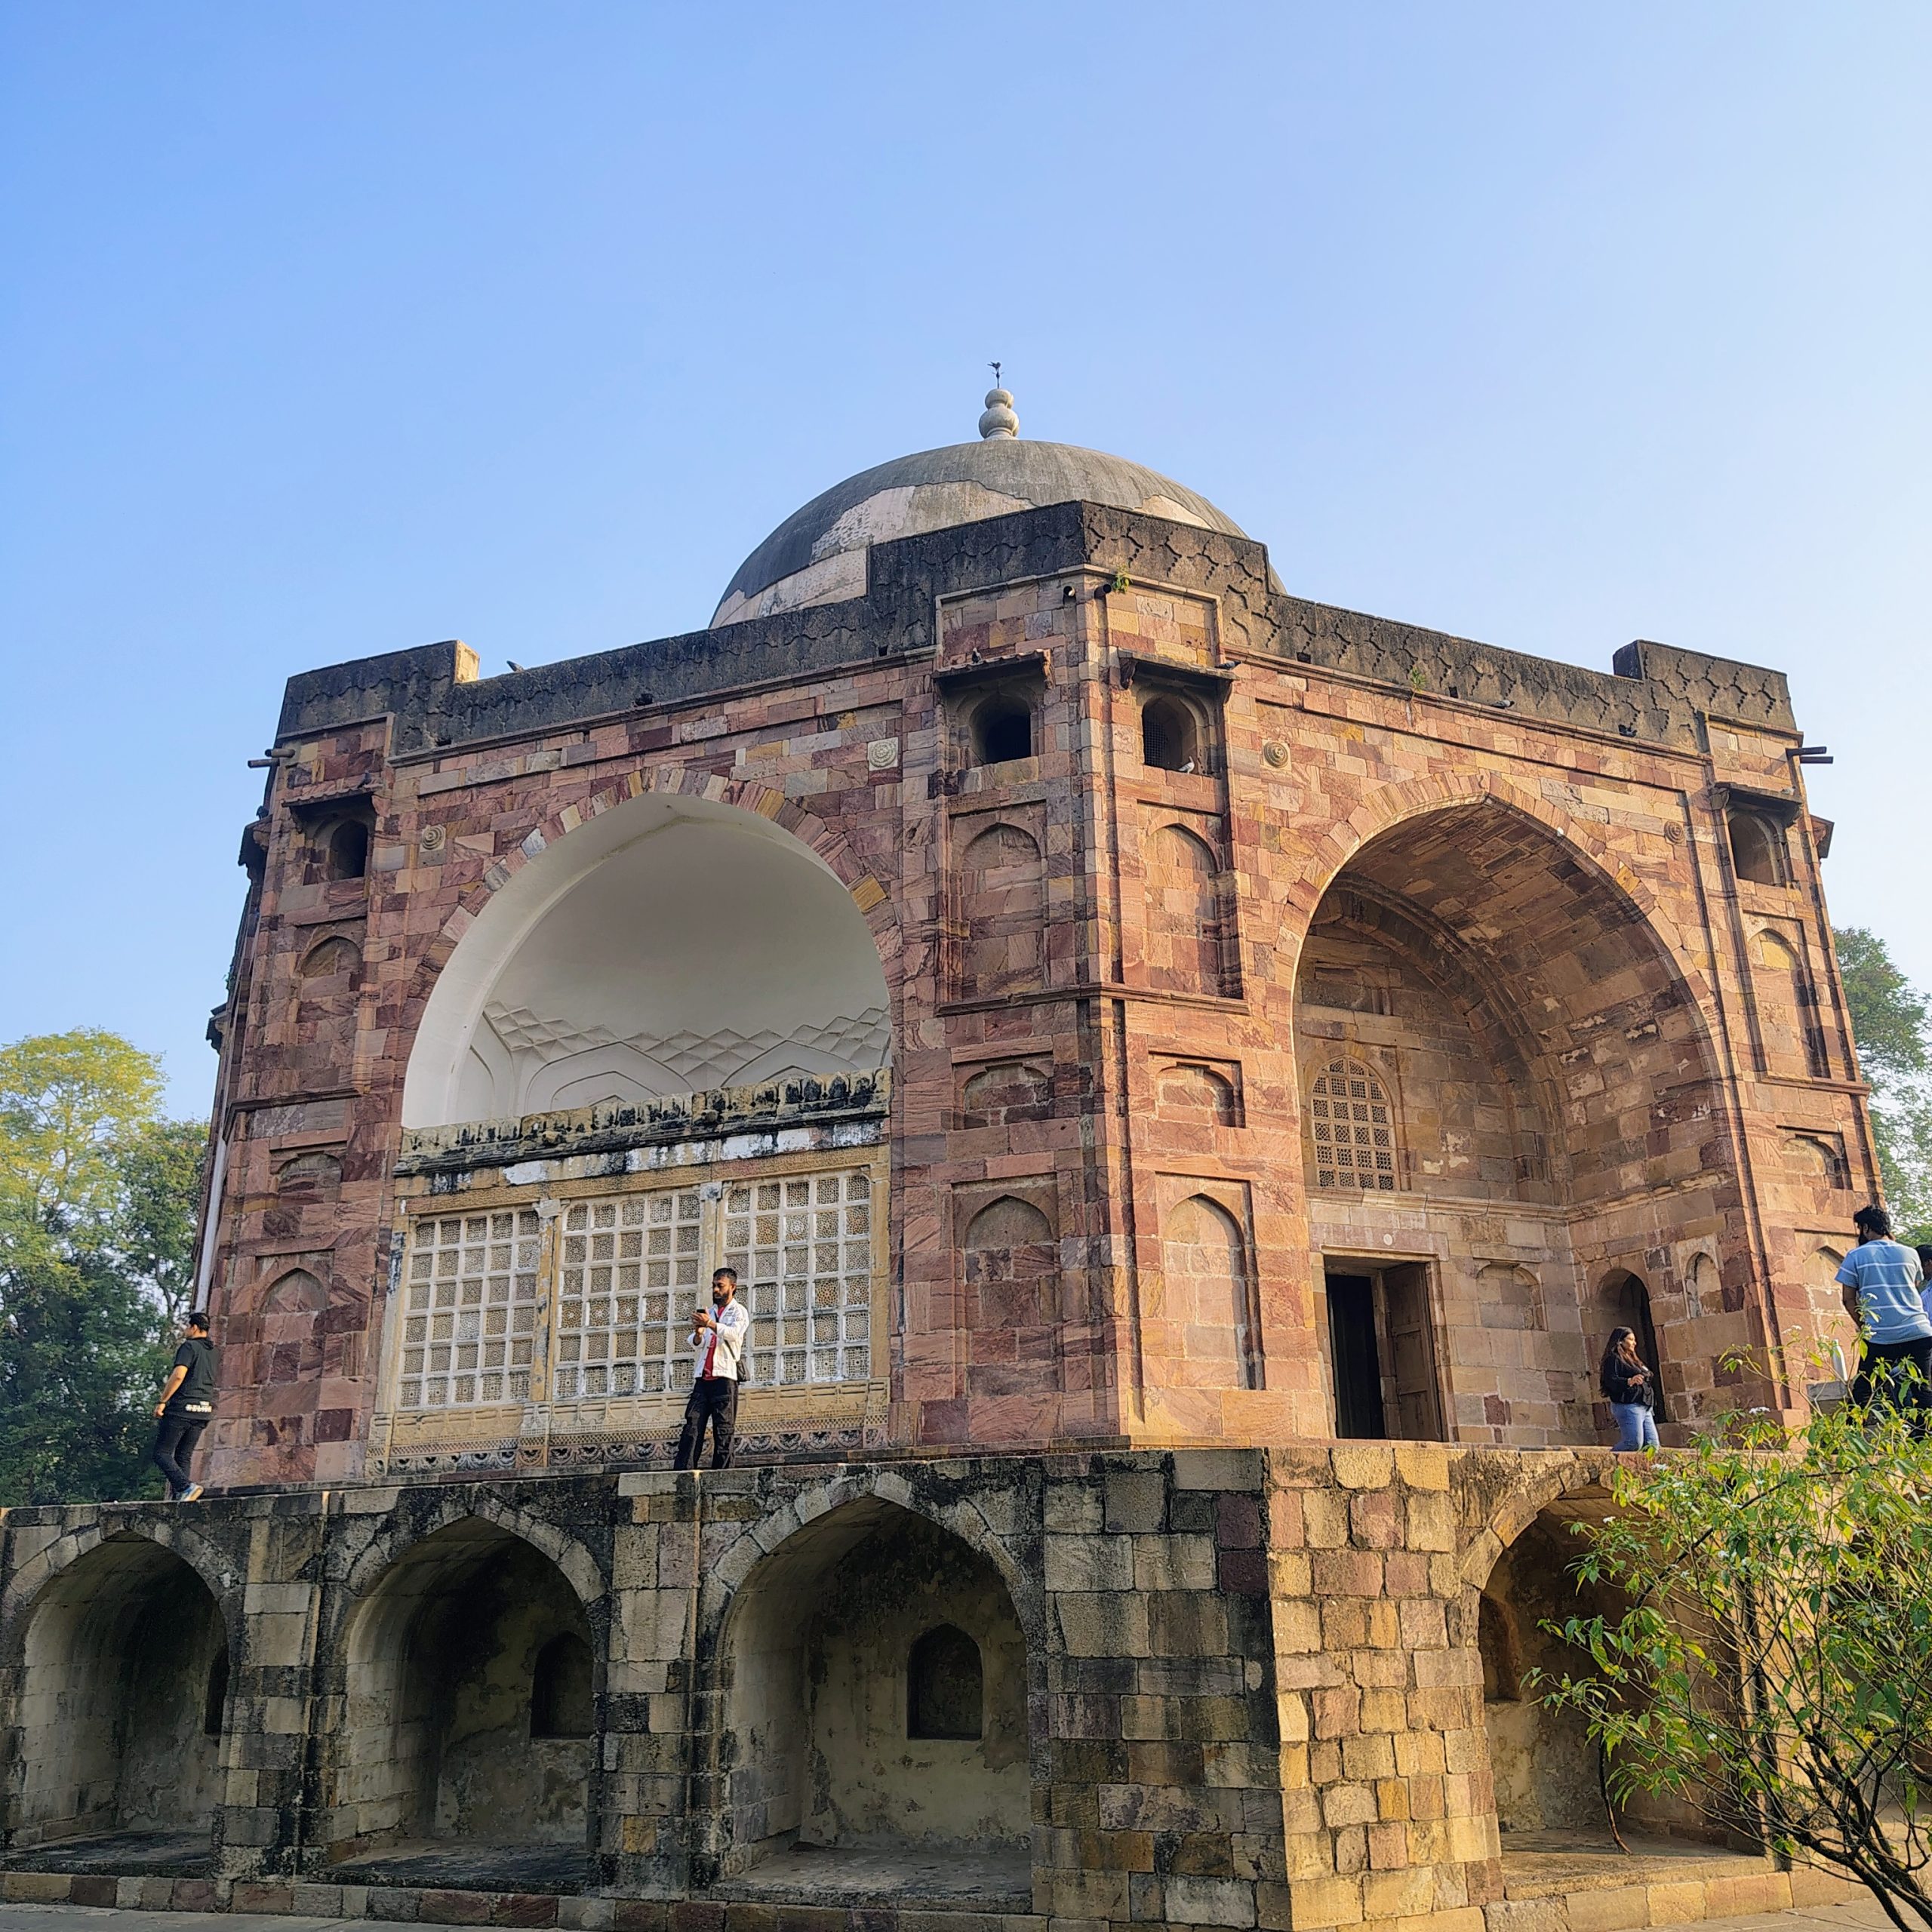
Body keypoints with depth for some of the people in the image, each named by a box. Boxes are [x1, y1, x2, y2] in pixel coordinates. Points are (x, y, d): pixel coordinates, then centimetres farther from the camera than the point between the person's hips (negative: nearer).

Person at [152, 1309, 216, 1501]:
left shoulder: (189, 1347, -7)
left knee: (162, 1453, -3)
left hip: (182, 1408, -8)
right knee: (184, 1456, 11)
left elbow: (178, 1375, -19)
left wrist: (162, 1401, -13)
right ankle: (177, 1495, 2)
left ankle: (186, 1486, -20)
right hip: (203, 1411, 8)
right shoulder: (211, 1352, 18)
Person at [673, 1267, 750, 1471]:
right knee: (692, 1425, -6)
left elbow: (734, 1334, -15)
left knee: (723, 1429, -7)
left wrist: (710, 1324, -30)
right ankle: (683, 1471, -13)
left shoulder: (738, 1311, 7)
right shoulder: (708, 1312, 24)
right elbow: (695, 1346, 16)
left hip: (724, 1376, -5)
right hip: (702, 1377, 5)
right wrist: (698, 1334, -8)